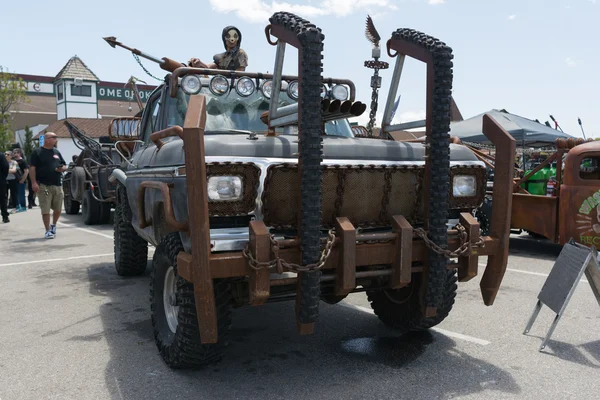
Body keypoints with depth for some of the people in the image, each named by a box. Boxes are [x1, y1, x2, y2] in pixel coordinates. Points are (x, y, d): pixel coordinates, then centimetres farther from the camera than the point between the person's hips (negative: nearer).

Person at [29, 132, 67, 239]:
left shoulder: (57, 152, 15)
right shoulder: (37, 152, -1)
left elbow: (65, 166, 21)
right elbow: (32, 168, -6)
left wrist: (62, 168, -3)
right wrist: (34, 182, -15)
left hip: (58, 185, 5)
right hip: (44, 185, -5)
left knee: (58, 209, 8)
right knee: (45, 210, -3)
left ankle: (53, 225, 32)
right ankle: (48, 230, 6)